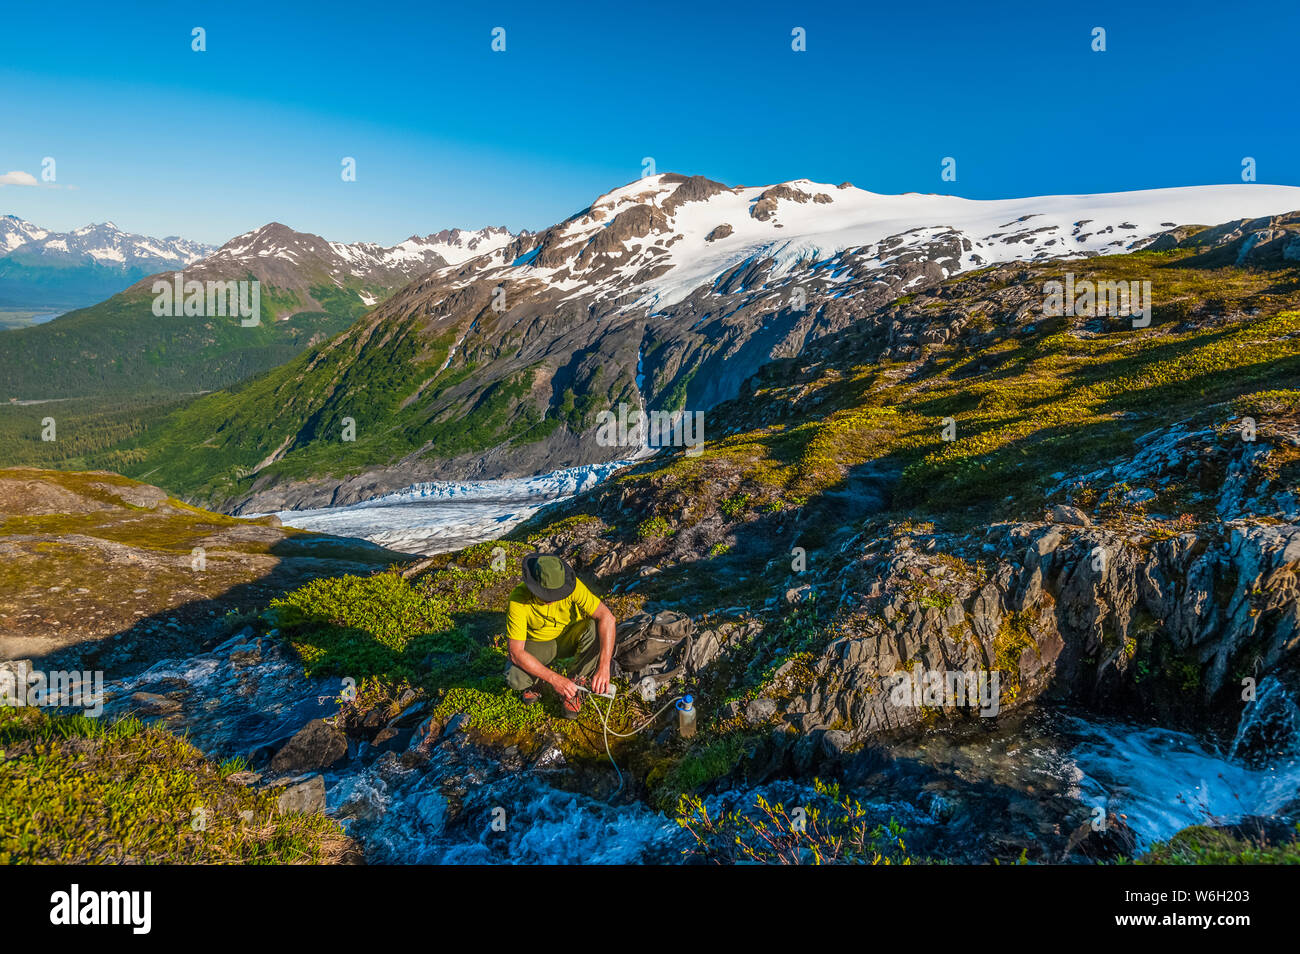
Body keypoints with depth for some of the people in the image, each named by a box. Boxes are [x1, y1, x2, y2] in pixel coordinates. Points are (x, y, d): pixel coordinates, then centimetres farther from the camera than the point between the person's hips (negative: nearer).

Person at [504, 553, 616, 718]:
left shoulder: (570, 585, -29)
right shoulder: (518, 599, -31)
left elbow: (607, 617, -34)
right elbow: (516, 653, -31)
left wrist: (603, 667, -43)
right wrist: (554, 679, -38)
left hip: (569, 638, 1)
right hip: (537, 644, -1)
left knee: (596, 628, -31)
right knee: (515, 679, -31)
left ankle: (575, 685, -11)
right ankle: (536, 680, 7)